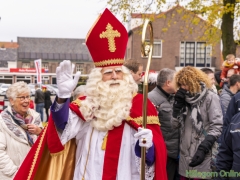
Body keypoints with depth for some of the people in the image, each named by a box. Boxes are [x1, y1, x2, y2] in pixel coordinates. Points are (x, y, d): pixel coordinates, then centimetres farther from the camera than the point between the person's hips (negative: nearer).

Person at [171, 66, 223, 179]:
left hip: (201, 155, -6)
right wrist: (178, 103, -3)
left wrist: (203, 149, -19)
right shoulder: (184, 98, 13)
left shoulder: (210, 97, -5)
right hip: (184, 154, 6)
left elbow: (216, 127, -12)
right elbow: (175, 124, 9)